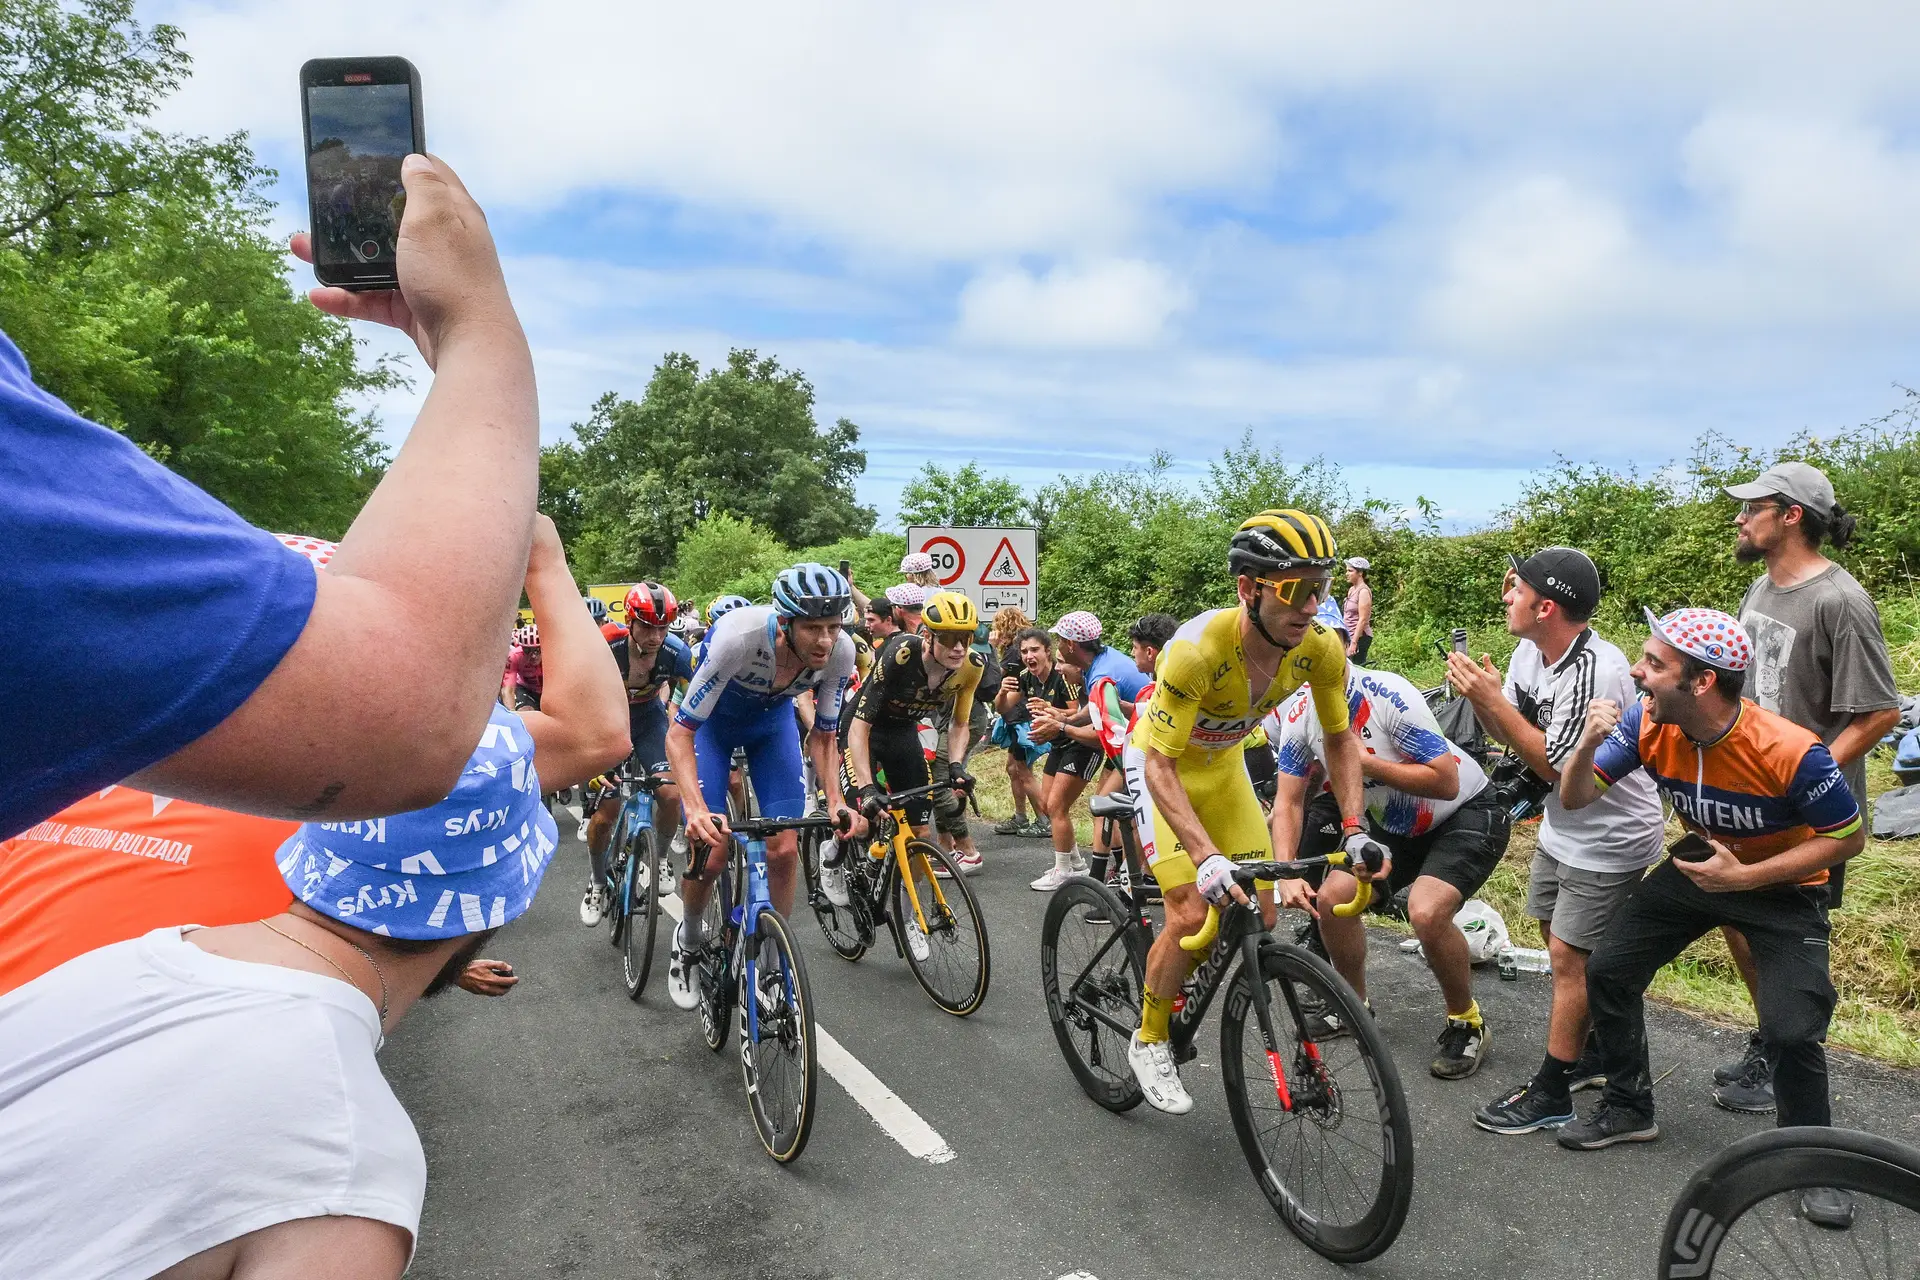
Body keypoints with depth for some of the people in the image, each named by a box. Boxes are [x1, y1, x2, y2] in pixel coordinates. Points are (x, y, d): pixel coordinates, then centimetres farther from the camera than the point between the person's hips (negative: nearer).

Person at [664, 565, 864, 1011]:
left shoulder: (840, 651, -29)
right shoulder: (737, 636, -41)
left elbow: (822, 737, -12)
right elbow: (680, 733, -34)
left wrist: (837, 802, -28)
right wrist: (696, 809, -49)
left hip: (772, 718, 3)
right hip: (712, 720, -3)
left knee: (784, 850, -8)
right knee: (710, 853, -9)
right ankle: (687, 943, 23)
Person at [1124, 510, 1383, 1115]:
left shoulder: (1322, 649, -23)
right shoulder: (1198, 650, -39)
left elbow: (1339, 737, -6)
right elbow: (1160, 765, -35)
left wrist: (1354, 830, -17)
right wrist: (1207, 856, -45)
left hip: (1223, 765, 5)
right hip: (1164, 765, -5)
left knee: (1260, 916, 1)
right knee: (1192, 914, -15)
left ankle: (1180, 985, 30)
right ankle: (1149, 1041, 10)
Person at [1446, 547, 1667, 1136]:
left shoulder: (1594, 672, -30)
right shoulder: (1529, 653, -3)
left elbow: (1557, 764, -28)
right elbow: (1506, 732, 3)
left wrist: (1492, 698, -29)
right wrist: (1478, 695, -16)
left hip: (1607, 837, -9)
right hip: (1561, 825, 9)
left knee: (1570, 959, -1)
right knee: (1562, 943, 18)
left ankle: (1550, 1092, 11)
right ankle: (1594, 1055, 37)